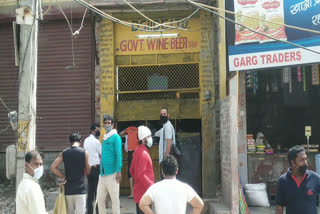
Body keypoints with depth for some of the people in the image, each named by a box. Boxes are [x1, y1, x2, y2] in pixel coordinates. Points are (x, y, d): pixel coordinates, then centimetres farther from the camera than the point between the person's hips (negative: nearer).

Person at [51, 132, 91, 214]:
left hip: (68, 189, 3)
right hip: (80, 189, -3)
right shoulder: (84, 152, -4)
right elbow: (88, 171, 2)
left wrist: (63, 176, 7)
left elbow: (53, 168, -1)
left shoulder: (64, 153, 3)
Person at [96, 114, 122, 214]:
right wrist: (101, 170, 17)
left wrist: (118, 171, -19)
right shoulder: (104, 138, 16)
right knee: (100, 198, 10)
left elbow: (119, 155, -12)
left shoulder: (116, 137, -6)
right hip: (102, 173, 7)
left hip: (112, 173, -7)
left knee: (114, 199, 0)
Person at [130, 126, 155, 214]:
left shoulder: (138, 151, 12)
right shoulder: (143, 154, -18)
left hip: (139, 189, 10)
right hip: (144, 191, -10)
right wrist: (152, 186, -21)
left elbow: (132, 170, 20)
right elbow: (141, 175, -24)